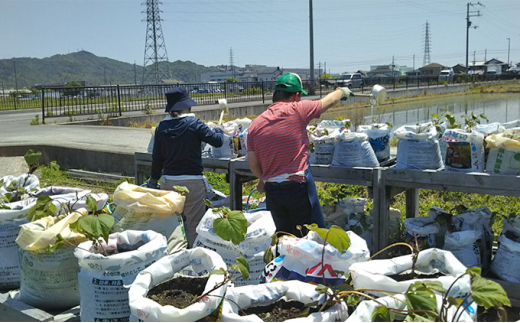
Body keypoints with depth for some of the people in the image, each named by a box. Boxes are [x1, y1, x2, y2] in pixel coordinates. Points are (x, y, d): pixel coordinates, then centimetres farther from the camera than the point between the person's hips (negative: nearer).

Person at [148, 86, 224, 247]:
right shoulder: (194, 124, -11)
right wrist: (218, 130, 15)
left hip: (168, 180, 5)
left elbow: (157, 158, 9)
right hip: (192, 181, -4)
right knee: (194, 223, 4)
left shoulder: (161, 127, 3)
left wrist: (153, 180, 21)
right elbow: (217, 141, -7)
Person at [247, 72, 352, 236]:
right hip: (298, 186, -5)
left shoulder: (255, 124, 4)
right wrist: (342, 91, 31)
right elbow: (330, 101, 10)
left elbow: (253, 164, 7)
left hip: (272, 190, 5)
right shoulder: (297, 110, -7)